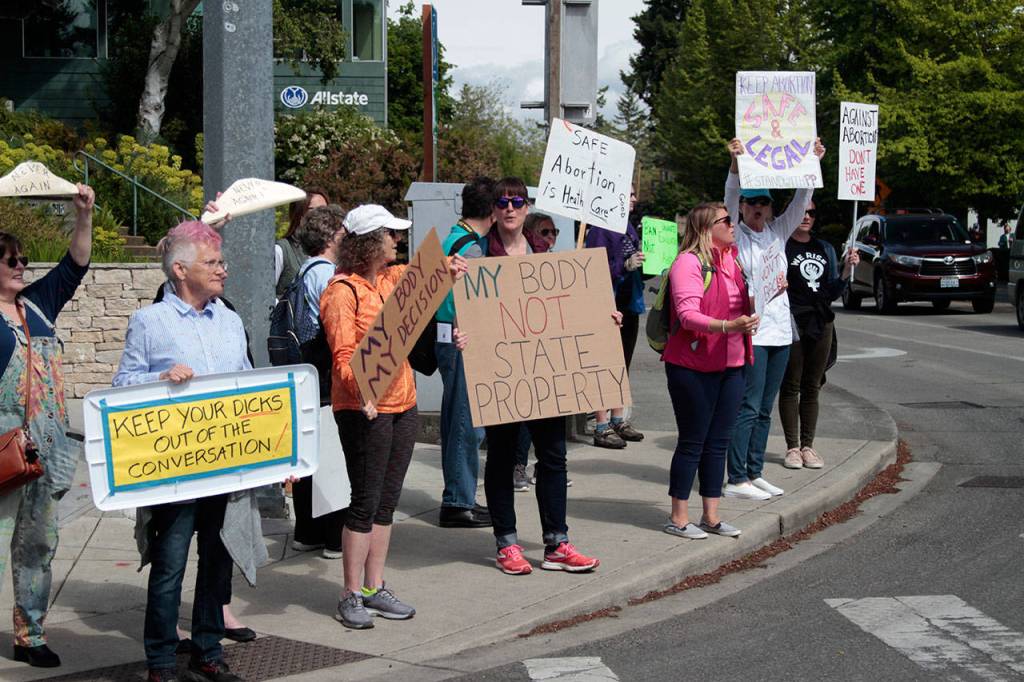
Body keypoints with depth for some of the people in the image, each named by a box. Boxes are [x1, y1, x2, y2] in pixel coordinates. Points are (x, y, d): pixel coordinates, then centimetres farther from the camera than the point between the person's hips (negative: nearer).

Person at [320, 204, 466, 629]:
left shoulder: (392, 279, 11)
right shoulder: (343, 290, -12)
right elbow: (343, 354, -19)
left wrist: (450, 271, 12)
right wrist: (361, 390, -35)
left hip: (402, 404, 8)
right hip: (364, 409, -8)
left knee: (387, 501, 12)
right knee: (365, 502, -4)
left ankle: (374, 589, 20)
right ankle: (352, 597, 4)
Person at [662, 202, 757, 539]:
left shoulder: (732, 258, 13)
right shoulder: (689, 262, -13)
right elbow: (688, 315, -24)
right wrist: (727, 326, -35)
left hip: (731, 363, 8)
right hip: (694, 366, -8)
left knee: (718, 441, 10)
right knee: (692, 442, -1)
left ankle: (711, 516, 17)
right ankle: (678, 518, 8)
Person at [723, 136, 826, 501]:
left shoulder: (778, 233, 12)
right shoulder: (735, 236, -2)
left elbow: (801, 200, 6)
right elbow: (731, 198, -17)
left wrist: (813, 162, -6)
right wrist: (736, 163, -32)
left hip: (780, 329, 6)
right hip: (750, 330, -6)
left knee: (765, 409, 11)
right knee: (748, 407, -9)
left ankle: (755, 473, 17)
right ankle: (737, 479, -7)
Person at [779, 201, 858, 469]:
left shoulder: (825, 249, 15)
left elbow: (832, 293, 14)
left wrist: (847, 270, -1)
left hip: (821, 323, 5)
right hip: (792, 323, -5)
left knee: (812, 387, 8)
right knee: (791, 386, -1)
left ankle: (808, 446, 13)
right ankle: (792, 447, 4)